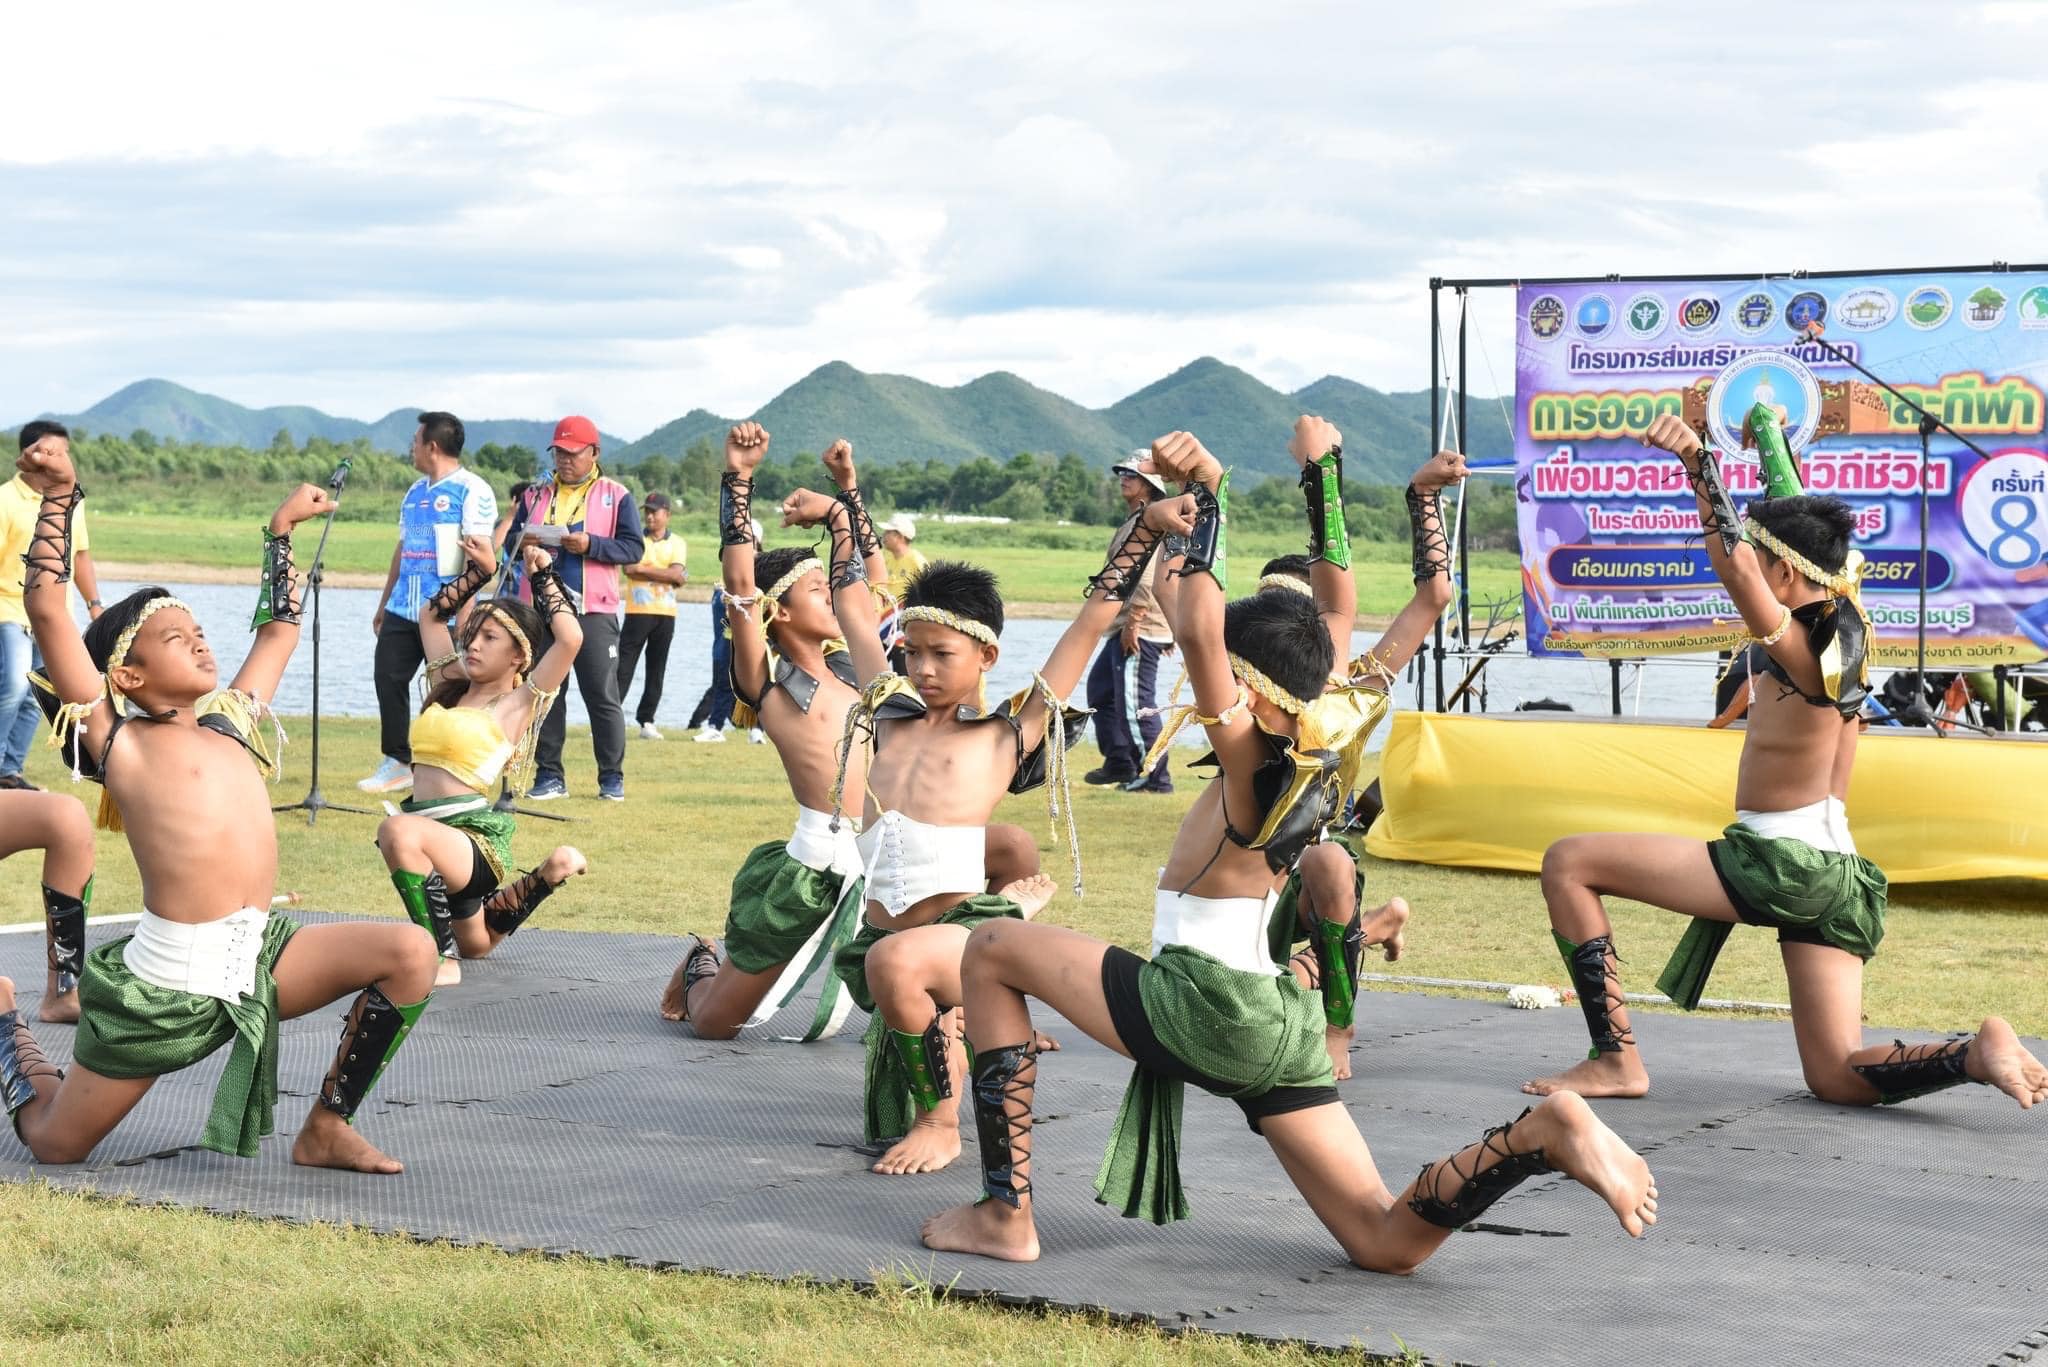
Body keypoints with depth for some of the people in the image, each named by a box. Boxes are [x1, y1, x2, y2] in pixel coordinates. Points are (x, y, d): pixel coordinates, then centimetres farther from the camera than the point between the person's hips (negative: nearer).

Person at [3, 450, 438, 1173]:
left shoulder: (230, 722, 17)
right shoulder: (117, 738, 0)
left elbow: (279, 626, 33)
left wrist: (281, 531, 38)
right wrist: (60, 496, -6)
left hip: (257, 958, 6)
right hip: (166, 979, -5)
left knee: (410, 953, -14)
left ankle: (326, 1128, 0)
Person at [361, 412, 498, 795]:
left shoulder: (471, 491, -7)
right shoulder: (415, 492, 19)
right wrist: (384, 604, 22)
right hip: (404, 608, 8)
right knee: (388, 677, 4)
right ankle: (398, 763, 13)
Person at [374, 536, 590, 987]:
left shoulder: (518, 704, -5)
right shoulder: (450, 687, 14)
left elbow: (570, 637, -18)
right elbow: (430, 614, 27)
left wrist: (544, 576, -5)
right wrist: (481, 572, 20)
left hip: (475, 838, -9)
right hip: (430, 830, 9)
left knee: (400, 831, -41)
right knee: (476, 943, 28)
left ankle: (443, 960, -30)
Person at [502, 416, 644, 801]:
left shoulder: (616, 496, 4)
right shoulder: (537, 494, 16)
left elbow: (634, 548, -3)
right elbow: (510, 537, 16)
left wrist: (590, 545, -18)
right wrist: (522, 543, -8)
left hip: (593, 611, -3)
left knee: (602, 695, 0)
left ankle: (612, 776, 6)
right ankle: (549, 775, 8)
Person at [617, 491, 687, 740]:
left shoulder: (677, 544, 8)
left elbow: (675, 574, -8)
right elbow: (628, 569, -12)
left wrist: (643, 569, -10)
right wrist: (665, 574, -11)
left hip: (665, 614, 2)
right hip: (637, 612, -2)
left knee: (656, 670, 4)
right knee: (623, 666, -7)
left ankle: (646, 720, 10)